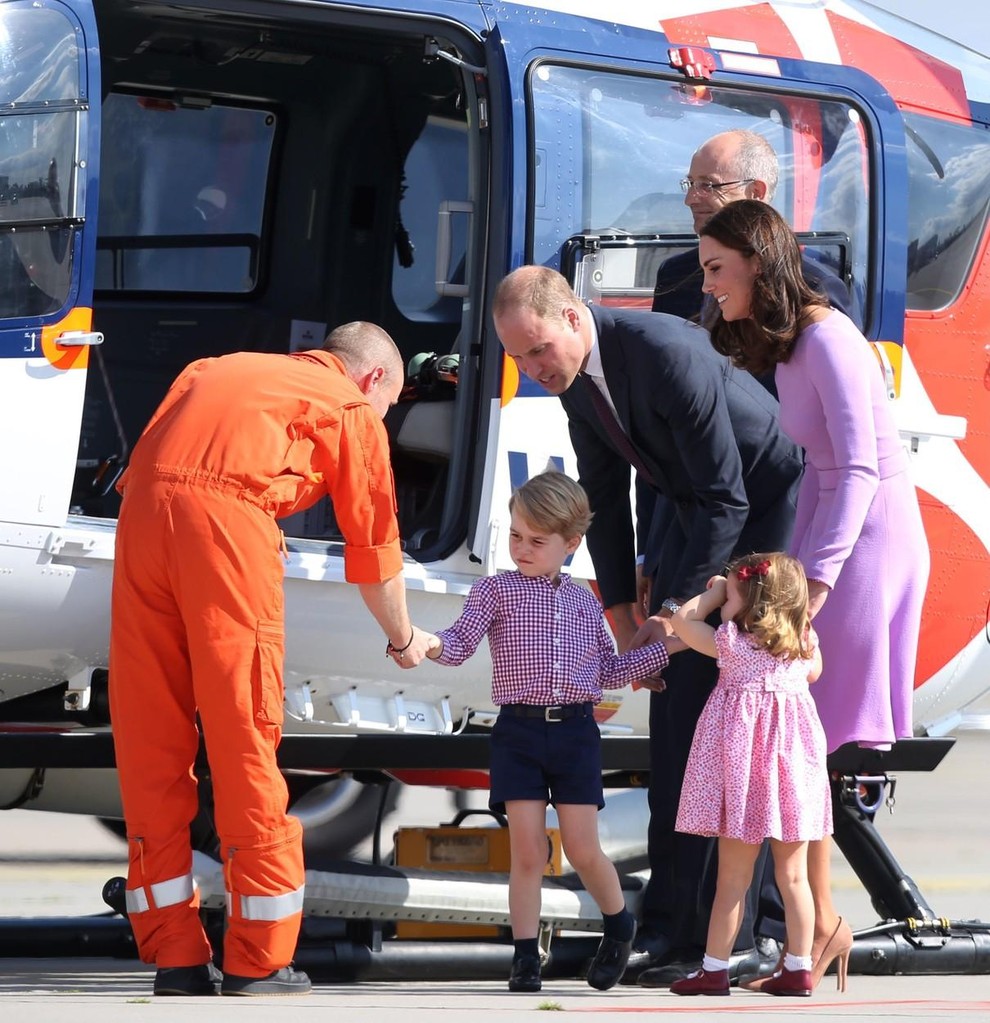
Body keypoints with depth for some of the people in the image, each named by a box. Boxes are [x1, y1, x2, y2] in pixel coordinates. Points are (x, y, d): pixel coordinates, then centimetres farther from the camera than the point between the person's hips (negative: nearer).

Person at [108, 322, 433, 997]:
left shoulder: (222, 372, 34)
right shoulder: (353, 409, 19)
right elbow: (374, 547, 26)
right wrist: (404, 639, 42)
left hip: (142, 506, 5)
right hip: (229, 514, -5)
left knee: (149, 737, 8)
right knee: (243, 736, 2)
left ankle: (175, 955, 10)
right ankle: (258, 961, 6)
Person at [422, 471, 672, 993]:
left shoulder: (584, 602, 14)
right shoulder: (495, 590, 4)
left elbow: (608, 670, 21)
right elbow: (461, 642, -8)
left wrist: (665, 649, 16)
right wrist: (431, 644, -29)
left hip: (575, 730, 1)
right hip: (519, 730, -1)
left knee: (583, 849, -1)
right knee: (526, 849, -4)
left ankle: (619, 925, 25)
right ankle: (525, 957, 3)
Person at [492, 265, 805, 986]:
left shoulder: (668, 354, -32)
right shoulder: (572, 371, -7)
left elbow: (724, 501, -28)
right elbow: (604, 495, 6)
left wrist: (675, 615, -24)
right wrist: (623, 616, 3)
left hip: (763, 507, -8)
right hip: (691, 508, 8)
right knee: (673, 703, 1)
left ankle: (723, 936, -10)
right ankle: (673, 923, 4)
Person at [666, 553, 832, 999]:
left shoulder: (731, 644, -10)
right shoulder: (804, 644, 3)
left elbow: (682, 621, 3)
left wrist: (715, 592, 15)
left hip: (743, 758, -4)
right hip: (793, 759, 4)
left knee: (733, 877, 1)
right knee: (793, 875, 9)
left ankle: (714, 967, 4)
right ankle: (799, 967, 10)